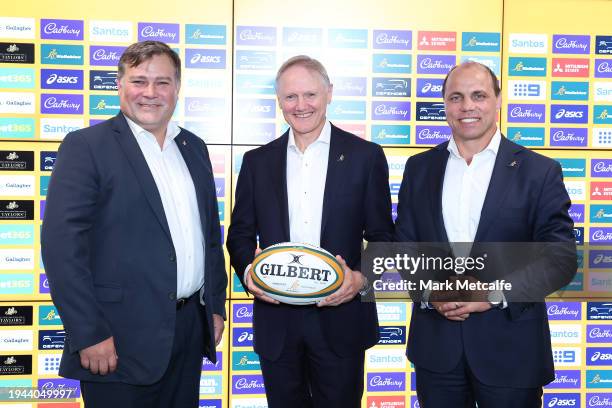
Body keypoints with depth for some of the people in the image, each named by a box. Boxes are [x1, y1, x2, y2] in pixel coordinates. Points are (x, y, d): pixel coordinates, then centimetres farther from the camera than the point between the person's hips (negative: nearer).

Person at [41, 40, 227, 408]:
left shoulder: (194, 147, 11)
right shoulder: (86, 146, -7)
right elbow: (62, 243, -14)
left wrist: (216, 306, 12)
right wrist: (89, 335, -17)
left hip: (191, 329, 6)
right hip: (122, 338, -5)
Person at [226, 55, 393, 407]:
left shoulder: (366, 156, -1)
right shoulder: (258, 161, 7)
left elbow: (382, 237, 1)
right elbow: (240, 233, 10)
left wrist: (361, 278, -16)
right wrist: (247, 270, -10)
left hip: (340, 317, -2)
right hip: (275, 321, 2)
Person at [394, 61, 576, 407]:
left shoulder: (540, 171, -4)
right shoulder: (420, 168, 4)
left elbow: (561, 259, -6)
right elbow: (404, 244, 7)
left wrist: (495, 293, -18)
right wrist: (429, 292, -11)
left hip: (510, 348, -2)